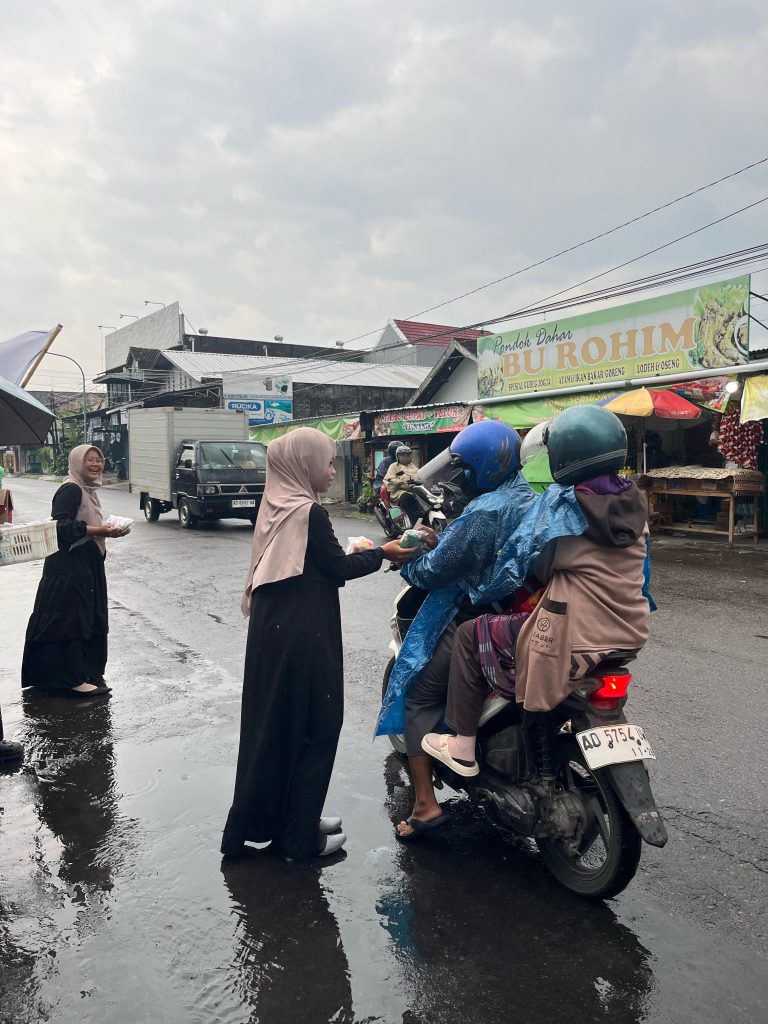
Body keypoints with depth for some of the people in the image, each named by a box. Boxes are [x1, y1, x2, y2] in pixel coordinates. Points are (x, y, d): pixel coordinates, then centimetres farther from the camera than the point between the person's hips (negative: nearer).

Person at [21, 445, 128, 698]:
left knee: (90, 619, 13)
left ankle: (89, 673, 24)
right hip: (69, 566, -10)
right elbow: (61, 526, -22)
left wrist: (108, 530, 5)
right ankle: (75, 679, 3)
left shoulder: (88, 489, 15)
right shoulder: (70, 489, -14)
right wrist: (98, 531, -23)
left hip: (88, 565, 10)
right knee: (71, 619, -3)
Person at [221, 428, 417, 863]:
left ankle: (271, 819, 32)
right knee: (311, 725, 4)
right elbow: (338, 568, -11)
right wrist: (382, 553, 1)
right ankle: (300, 835, 17)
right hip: (302, 634, -9)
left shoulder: (276, 507, 8)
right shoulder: (311, 512, -18)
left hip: (273, 627, 9)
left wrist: (360, 552, 13)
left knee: (275, 723, 17)